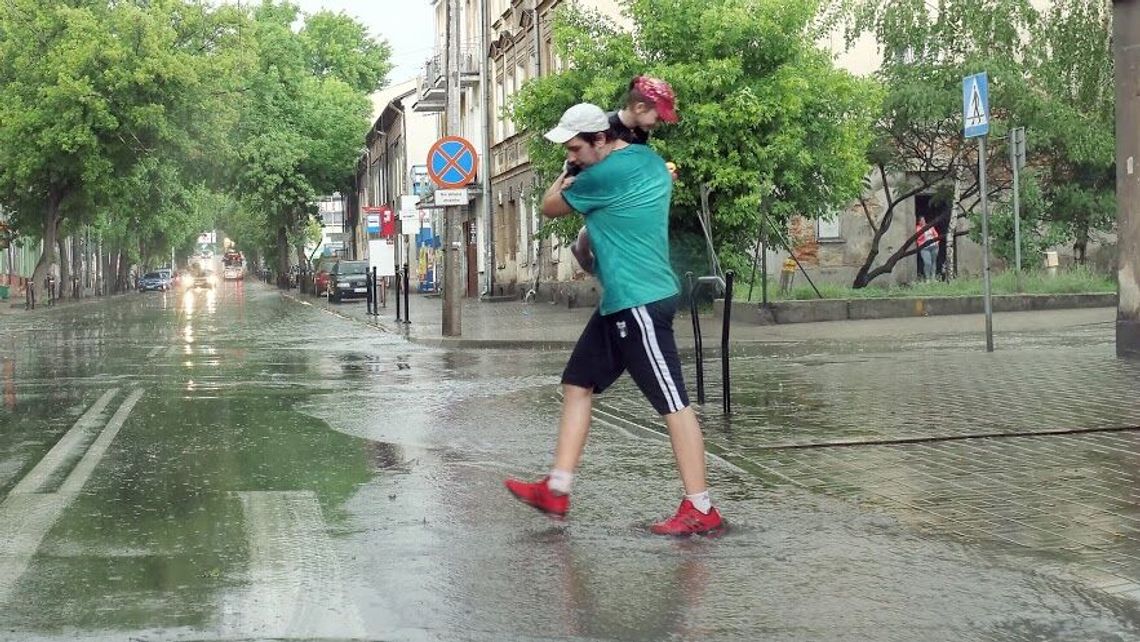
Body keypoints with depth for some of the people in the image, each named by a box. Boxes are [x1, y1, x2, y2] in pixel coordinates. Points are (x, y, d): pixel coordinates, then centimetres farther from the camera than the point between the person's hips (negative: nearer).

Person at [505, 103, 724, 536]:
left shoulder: (604, 176, -17)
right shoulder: (648, 160, 11)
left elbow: (550, 207, -1)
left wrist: (561, 183, 18)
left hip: (640, 302, -11)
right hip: (619, 302, 11)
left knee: (673, 403, -7)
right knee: (578, 384, 12)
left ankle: (701, 509, -4)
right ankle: (557, 490, 16)